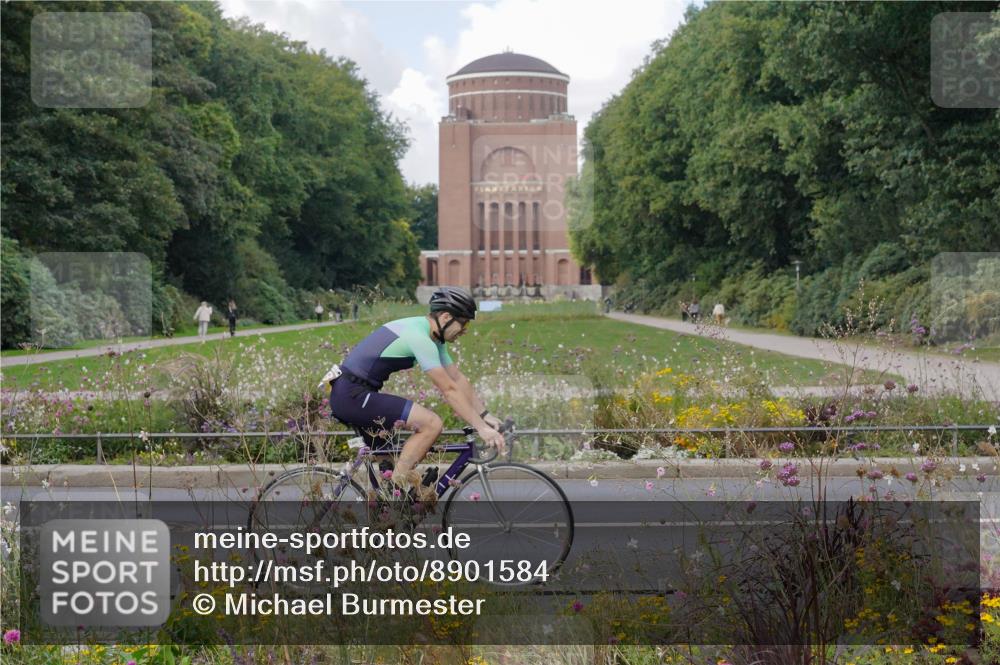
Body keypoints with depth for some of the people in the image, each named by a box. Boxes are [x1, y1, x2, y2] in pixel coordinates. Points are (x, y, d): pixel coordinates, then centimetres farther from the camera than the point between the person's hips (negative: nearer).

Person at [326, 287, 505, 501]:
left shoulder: (433, 338, 12)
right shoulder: (419, 337, -19)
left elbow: (458, 379, 16)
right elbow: (449, 390, -21)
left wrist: (486, 416, 11)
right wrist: (481, 428, -20)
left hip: (347, 396, 11)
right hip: (353, 395, -11)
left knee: (388, 461, 18)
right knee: (432, 423, -17)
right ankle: (400, 482, -9)